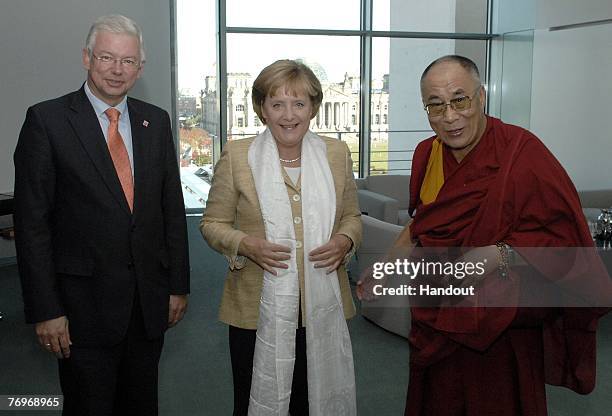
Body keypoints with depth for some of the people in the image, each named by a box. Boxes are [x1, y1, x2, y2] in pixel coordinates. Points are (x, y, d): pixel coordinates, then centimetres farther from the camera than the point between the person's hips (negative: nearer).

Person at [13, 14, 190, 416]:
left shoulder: (156, 121, 6)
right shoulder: (47, 120, -7)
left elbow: (173, 209, 8)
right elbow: (32, 223, -9)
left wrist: (178, 285, 6)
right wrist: (45, 310, -11)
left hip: (149, 302, 4)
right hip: (85, 304, -4)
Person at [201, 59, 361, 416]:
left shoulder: (337, 153, 3)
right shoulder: (236, 156, -4)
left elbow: (351, 216, 13)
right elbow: (212, 223, 2)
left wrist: (345, 241, -9)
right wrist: (245, 245, -18)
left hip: (323, 309, 2)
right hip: (259, 311, -2)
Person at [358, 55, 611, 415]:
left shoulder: (522, 151, -19)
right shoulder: (427, 153, 1)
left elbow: (566, 236, -17)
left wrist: (501, 255, -28)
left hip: (500, 331, -5)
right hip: (436, 322, 6)